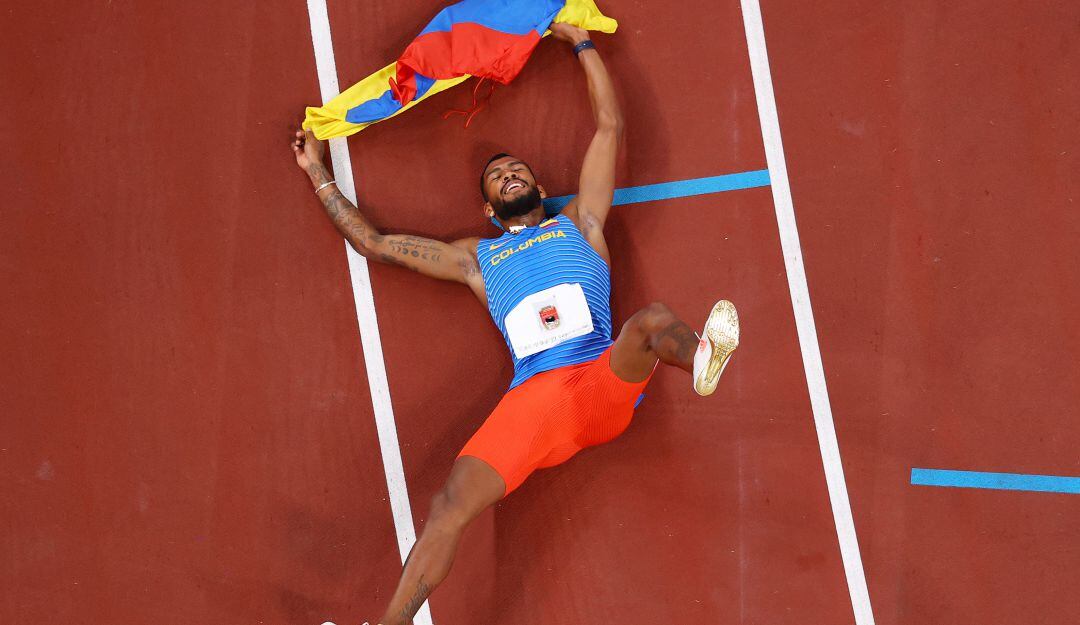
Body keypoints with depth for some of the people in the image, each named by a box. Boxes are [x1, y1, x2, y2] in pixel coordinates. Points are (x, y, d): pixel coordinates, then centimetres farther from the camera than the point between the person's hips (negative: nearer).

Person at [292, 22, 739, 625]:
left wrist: (581, 41, 30)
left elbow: (610, 126, 25)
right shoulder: (477, 257, 29)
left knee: (655, 320, -35)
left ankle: (702, 357, -68)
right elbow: (374, 242, 34)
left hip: (605, 382, -1)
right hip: (532, 400, 1)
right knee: (451, 506, -21)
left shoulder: (578, 223, 26)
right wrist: (320, 176, 38)